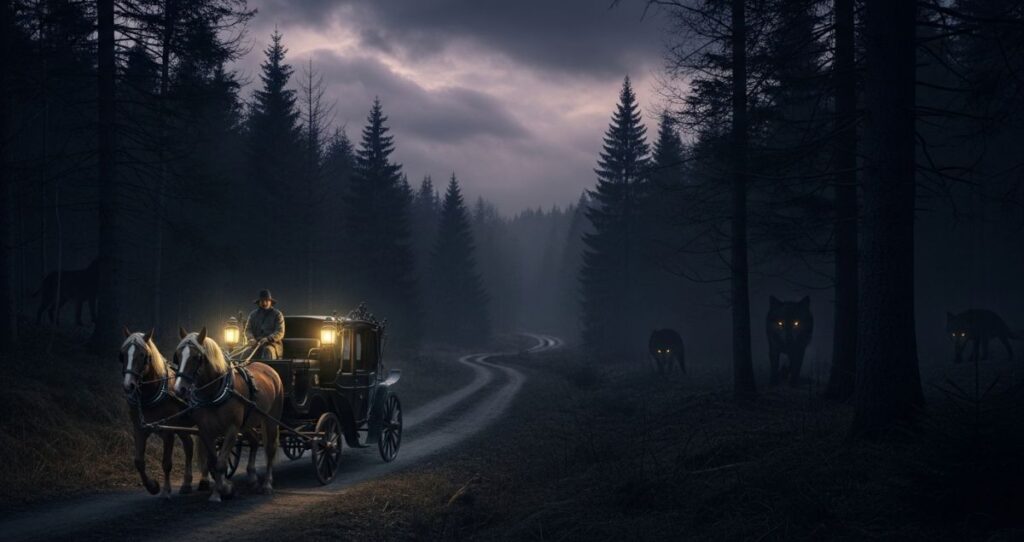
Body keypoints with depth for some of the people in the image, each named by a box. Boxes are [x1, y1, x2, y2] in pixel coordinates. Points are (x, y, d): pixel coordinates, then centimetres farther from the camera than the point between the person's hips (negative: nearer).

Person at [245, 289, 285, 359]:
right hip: (256, 343, 3)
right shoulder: (253, 314, 17)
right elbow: (248, 329, 12)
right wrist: (251, 339, -12)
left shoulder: (277, 314, 6)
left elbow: (280, 332, -4)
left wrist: (267, 339, -21)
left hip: (273, 343, -3)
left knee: (268, 350, -39)